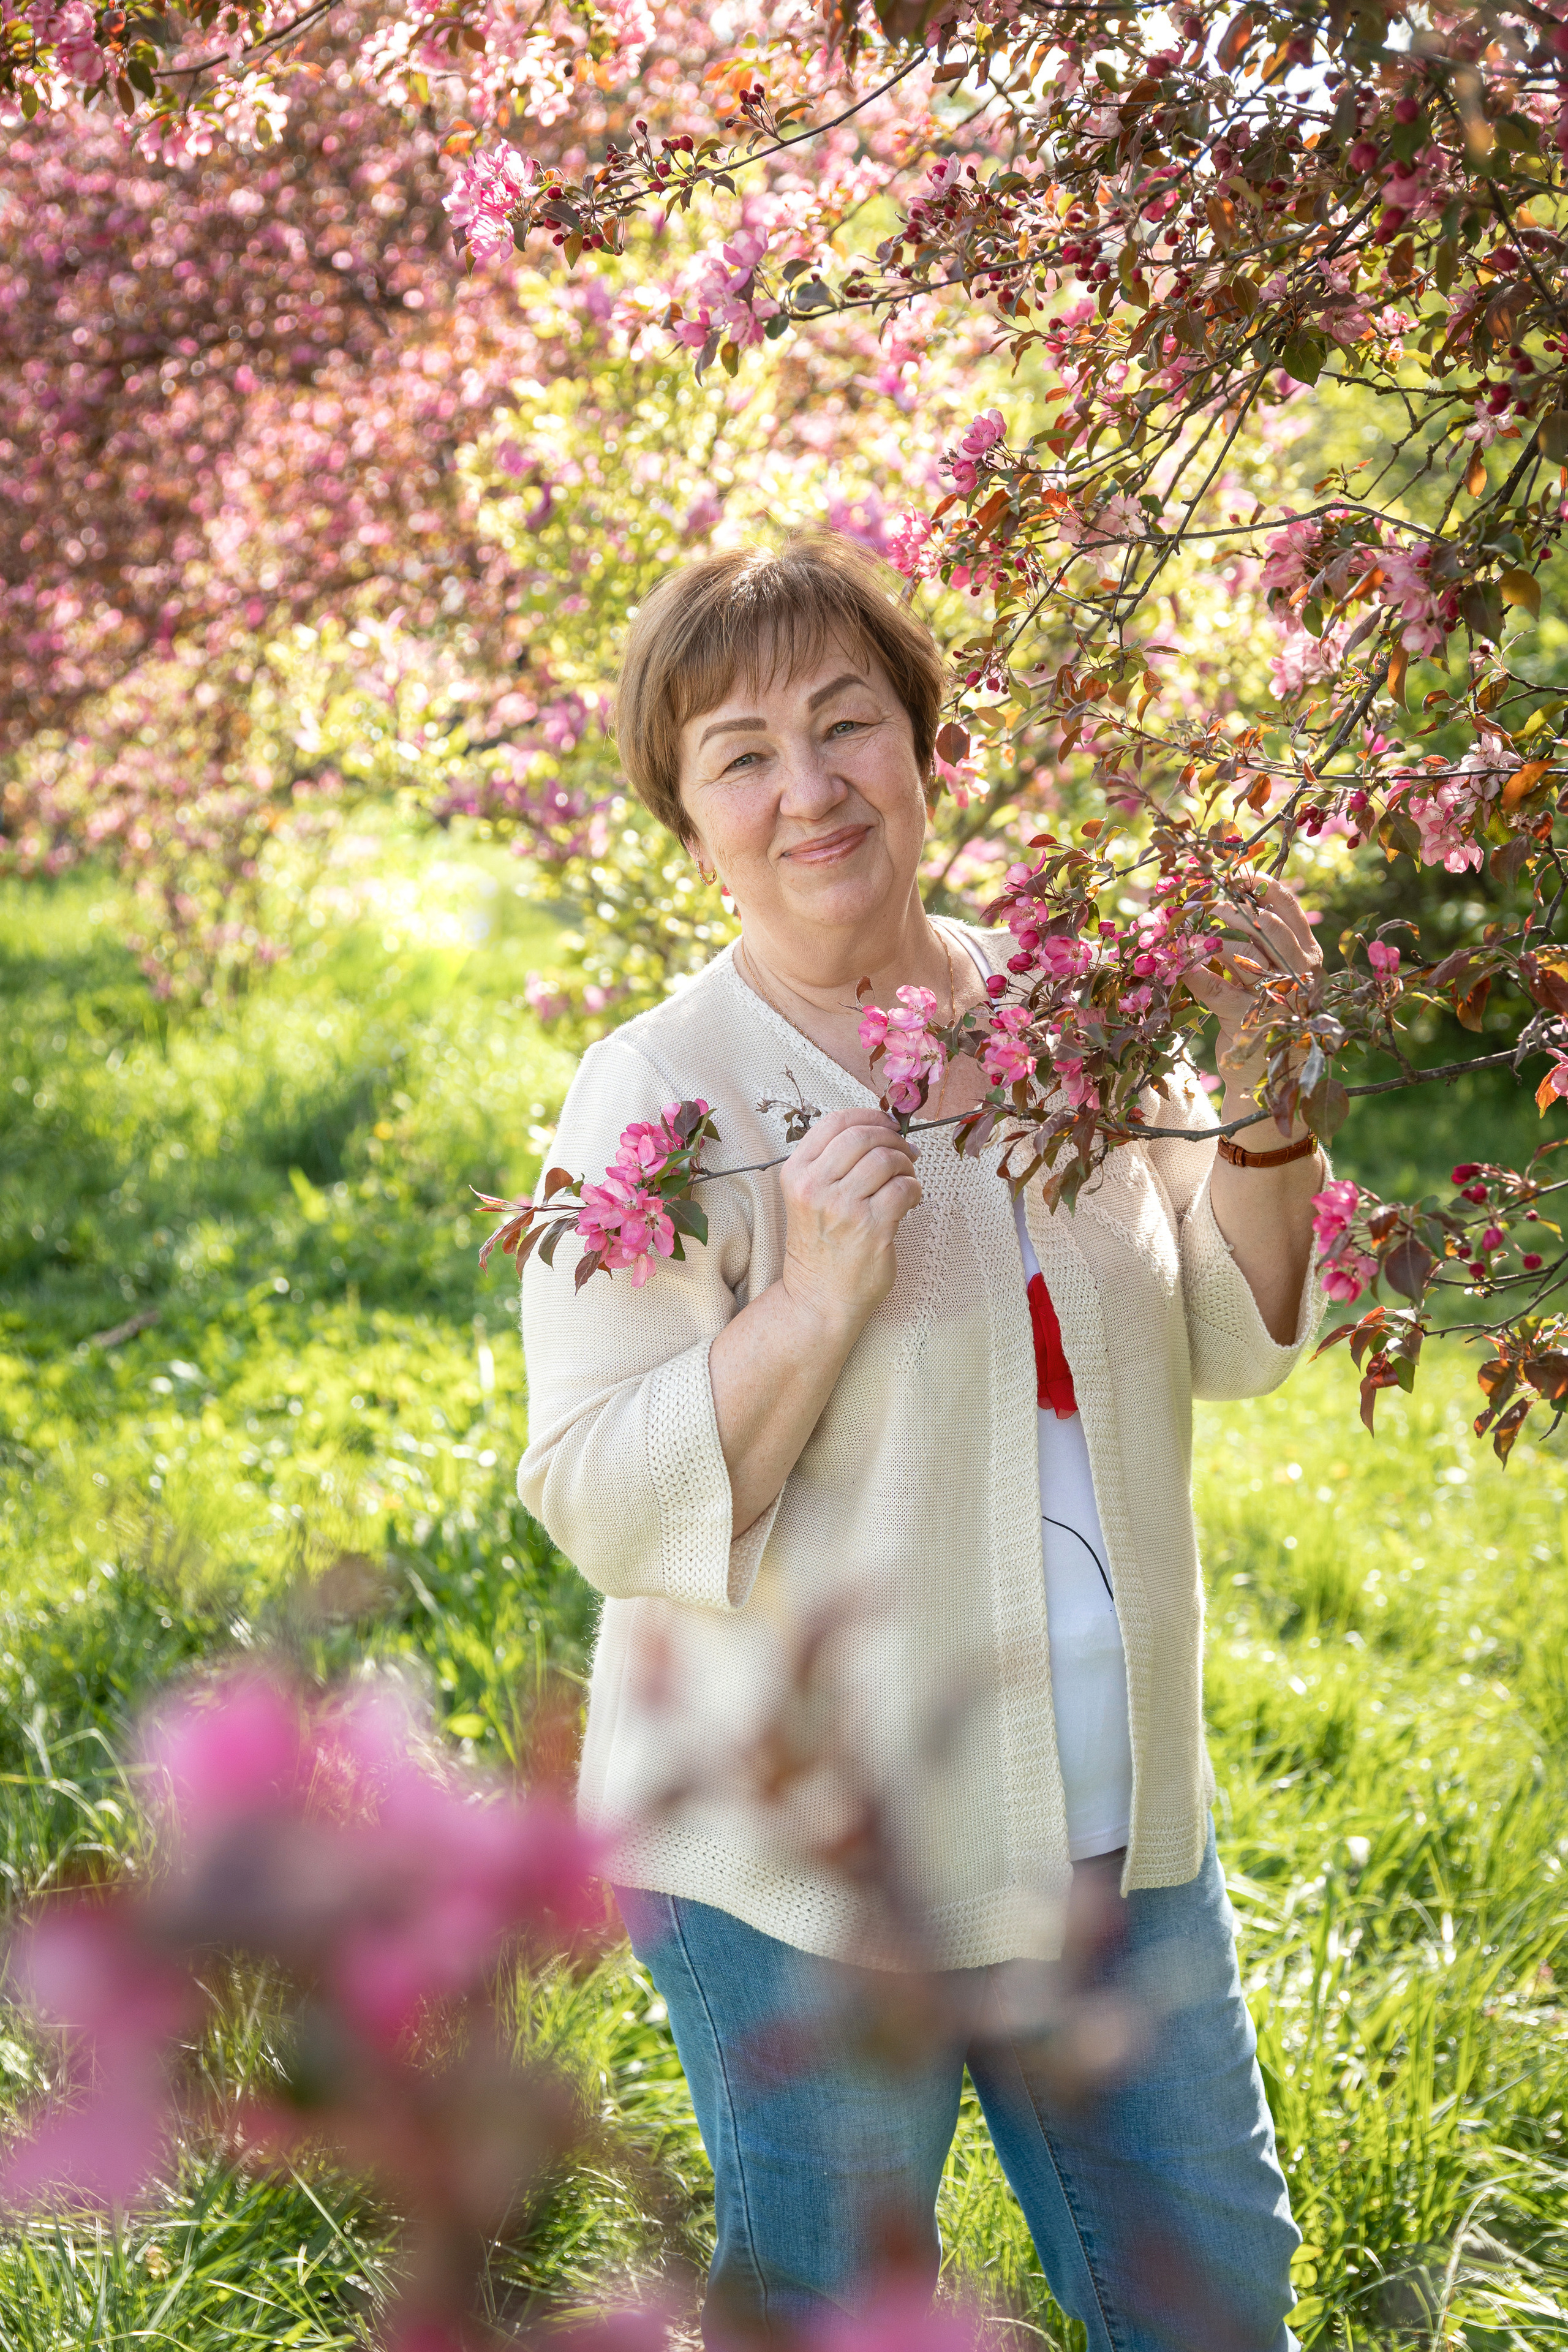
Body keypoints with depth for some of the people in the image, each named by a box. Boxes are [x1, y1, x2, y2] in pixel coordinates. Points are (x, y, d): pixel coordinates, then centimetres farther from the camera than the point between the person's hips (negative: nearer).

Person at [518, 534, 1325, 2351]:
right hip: (796, 1865, -5)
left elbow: (1237, 1344, 8)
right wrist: (814, 1297, -30)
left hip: (1115, 1819, 5)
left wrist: (1261, 1095, -8)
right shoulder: (659, 1097, -14)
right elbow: (602, 1507, -17)